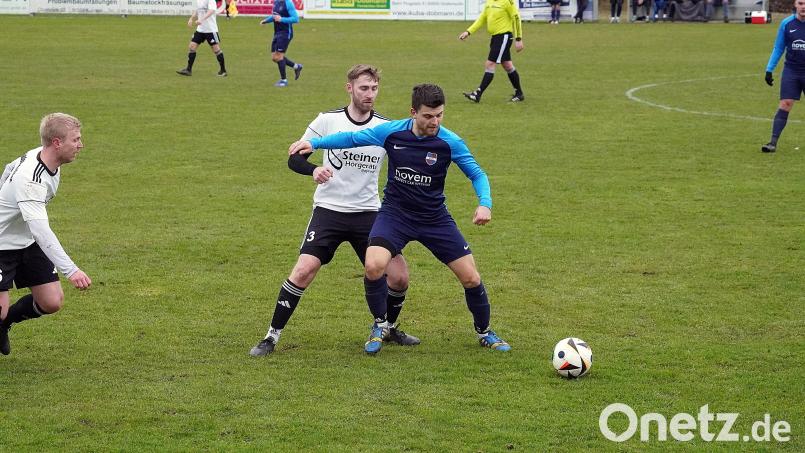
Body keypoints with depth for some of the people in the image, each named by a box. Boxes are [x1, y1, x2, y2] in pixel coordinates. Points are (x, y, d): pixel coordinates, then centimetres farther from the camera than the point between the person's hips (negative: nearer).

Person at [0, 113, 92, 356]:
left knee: (52, 303, 0)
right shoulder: (30, 179, -35)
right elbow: (41, 231, -42)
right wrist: (71, 270, -48)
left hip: (28, 242, 8)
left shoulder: (38, 154, -6)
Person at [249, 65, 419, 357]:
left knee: (399, 277, -4)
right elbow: (294, 158, -1)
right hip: (329, 210, -2)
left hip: (368, 212, 2)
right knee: (304, 270, -19)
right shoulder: (328, 121, -4)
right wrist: (314, 170, -22)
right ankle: (272, 336, -7)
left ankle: (388, 329, 25)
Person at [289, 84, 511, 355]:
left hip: (435, 218, 0)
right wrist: (314, 143, -6)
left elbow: (477, 174, -4)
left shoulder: (449, 142, -13)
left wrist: (485, 203, -22)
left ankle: (484, 332, 27)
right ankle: (380, 326, 2)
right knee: (374, 266, -26)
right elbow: (352, 139, 2)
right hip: (395, 213, 0)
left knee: (471, 278, -2)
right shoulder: (392, 132, -12)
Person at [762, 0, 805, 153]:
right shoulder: (786, 24, -1)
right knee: (785, 105, -9)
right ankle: (773, 142, -11)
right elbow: (778, 49, 8)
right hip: (791, 70, 0)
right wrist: (769, 69, 3)